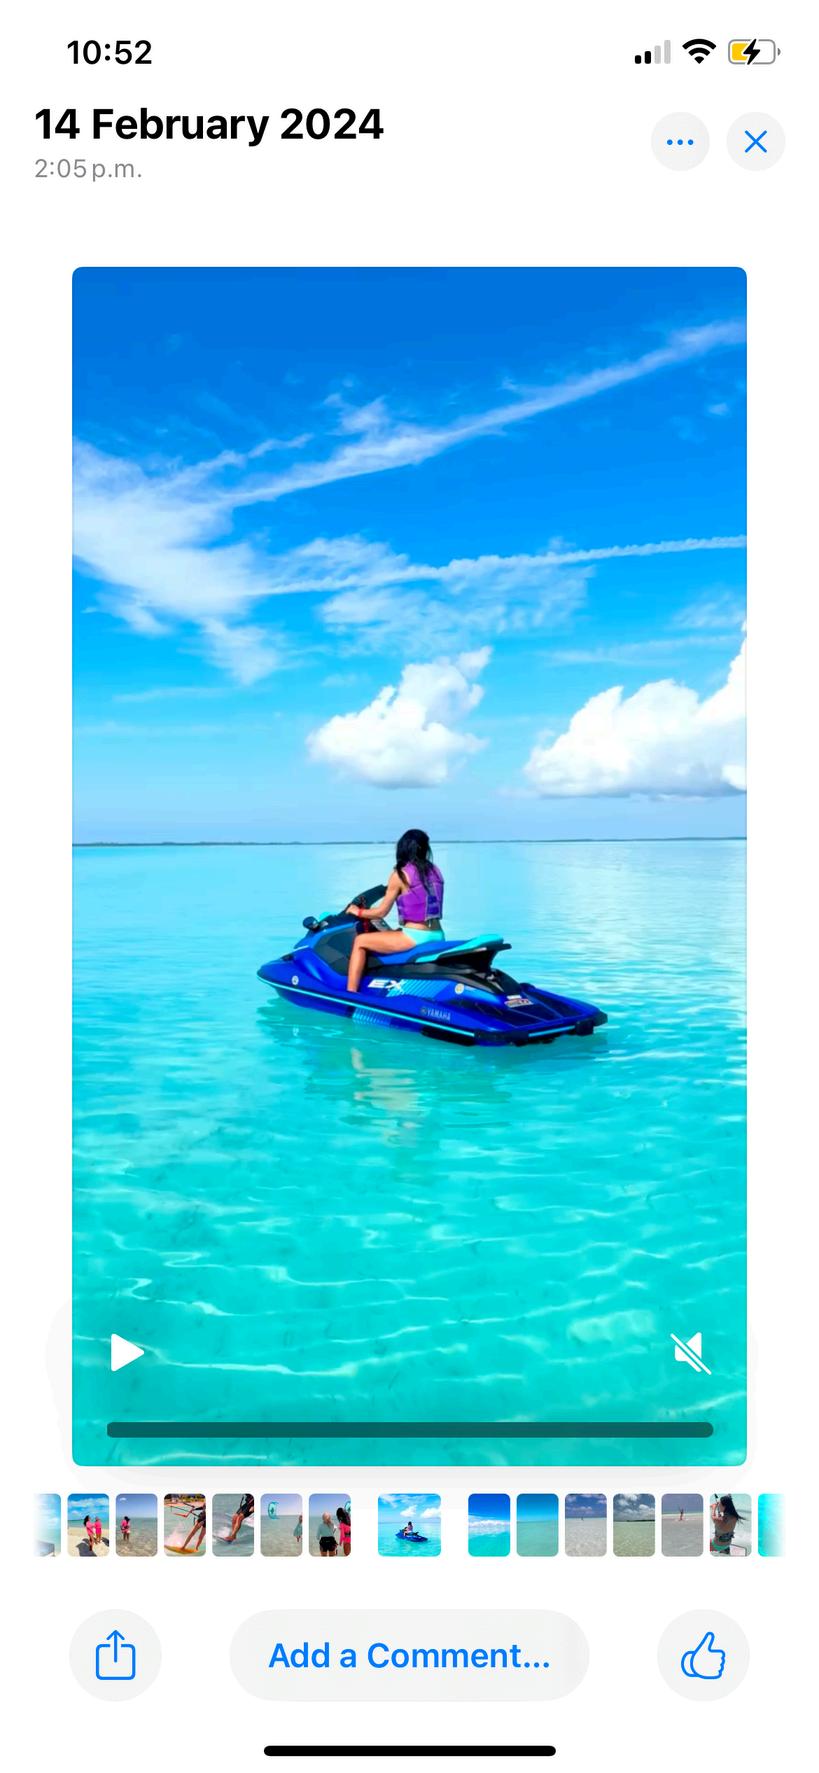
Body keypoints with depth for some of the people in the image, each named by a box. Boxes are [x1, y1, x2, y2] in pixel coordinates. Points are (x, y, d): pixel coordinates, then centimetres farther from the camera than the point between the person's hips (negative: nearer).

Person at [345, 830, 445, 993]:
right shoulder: (434, 871, 10)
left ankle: (350, 994, -3)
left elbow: (382, 911, -2)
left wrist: (358, 912, 14)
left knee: (360, 942, 3)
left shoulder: (400, 874, -7)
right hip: (438, 937, 7)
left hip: (416, 937, -7)